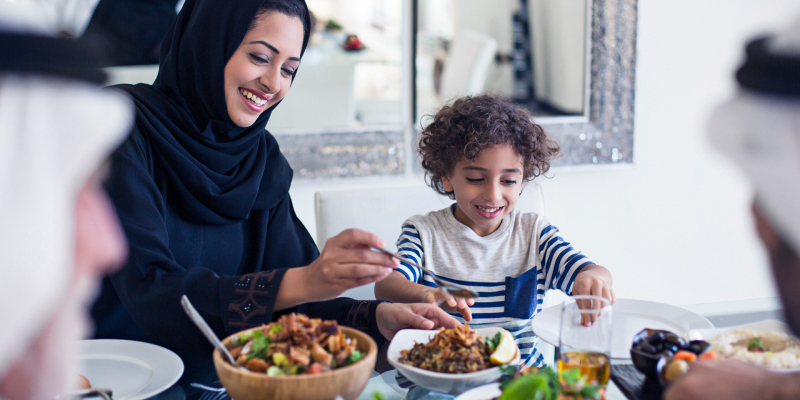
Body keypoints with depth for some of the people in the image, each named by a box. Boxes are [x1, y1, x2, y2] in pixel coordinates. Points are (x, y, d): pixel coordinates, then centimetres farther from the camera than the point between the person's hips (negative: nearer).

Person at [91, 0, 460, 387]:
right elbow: (148, 291, -21)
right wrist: (300, 283, -30)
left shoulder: (263, 159, 6)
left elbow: (282, 305, 3)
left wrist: (377, 318, -15)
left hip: (215, 380, 5)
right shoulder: (122, 127, -12)